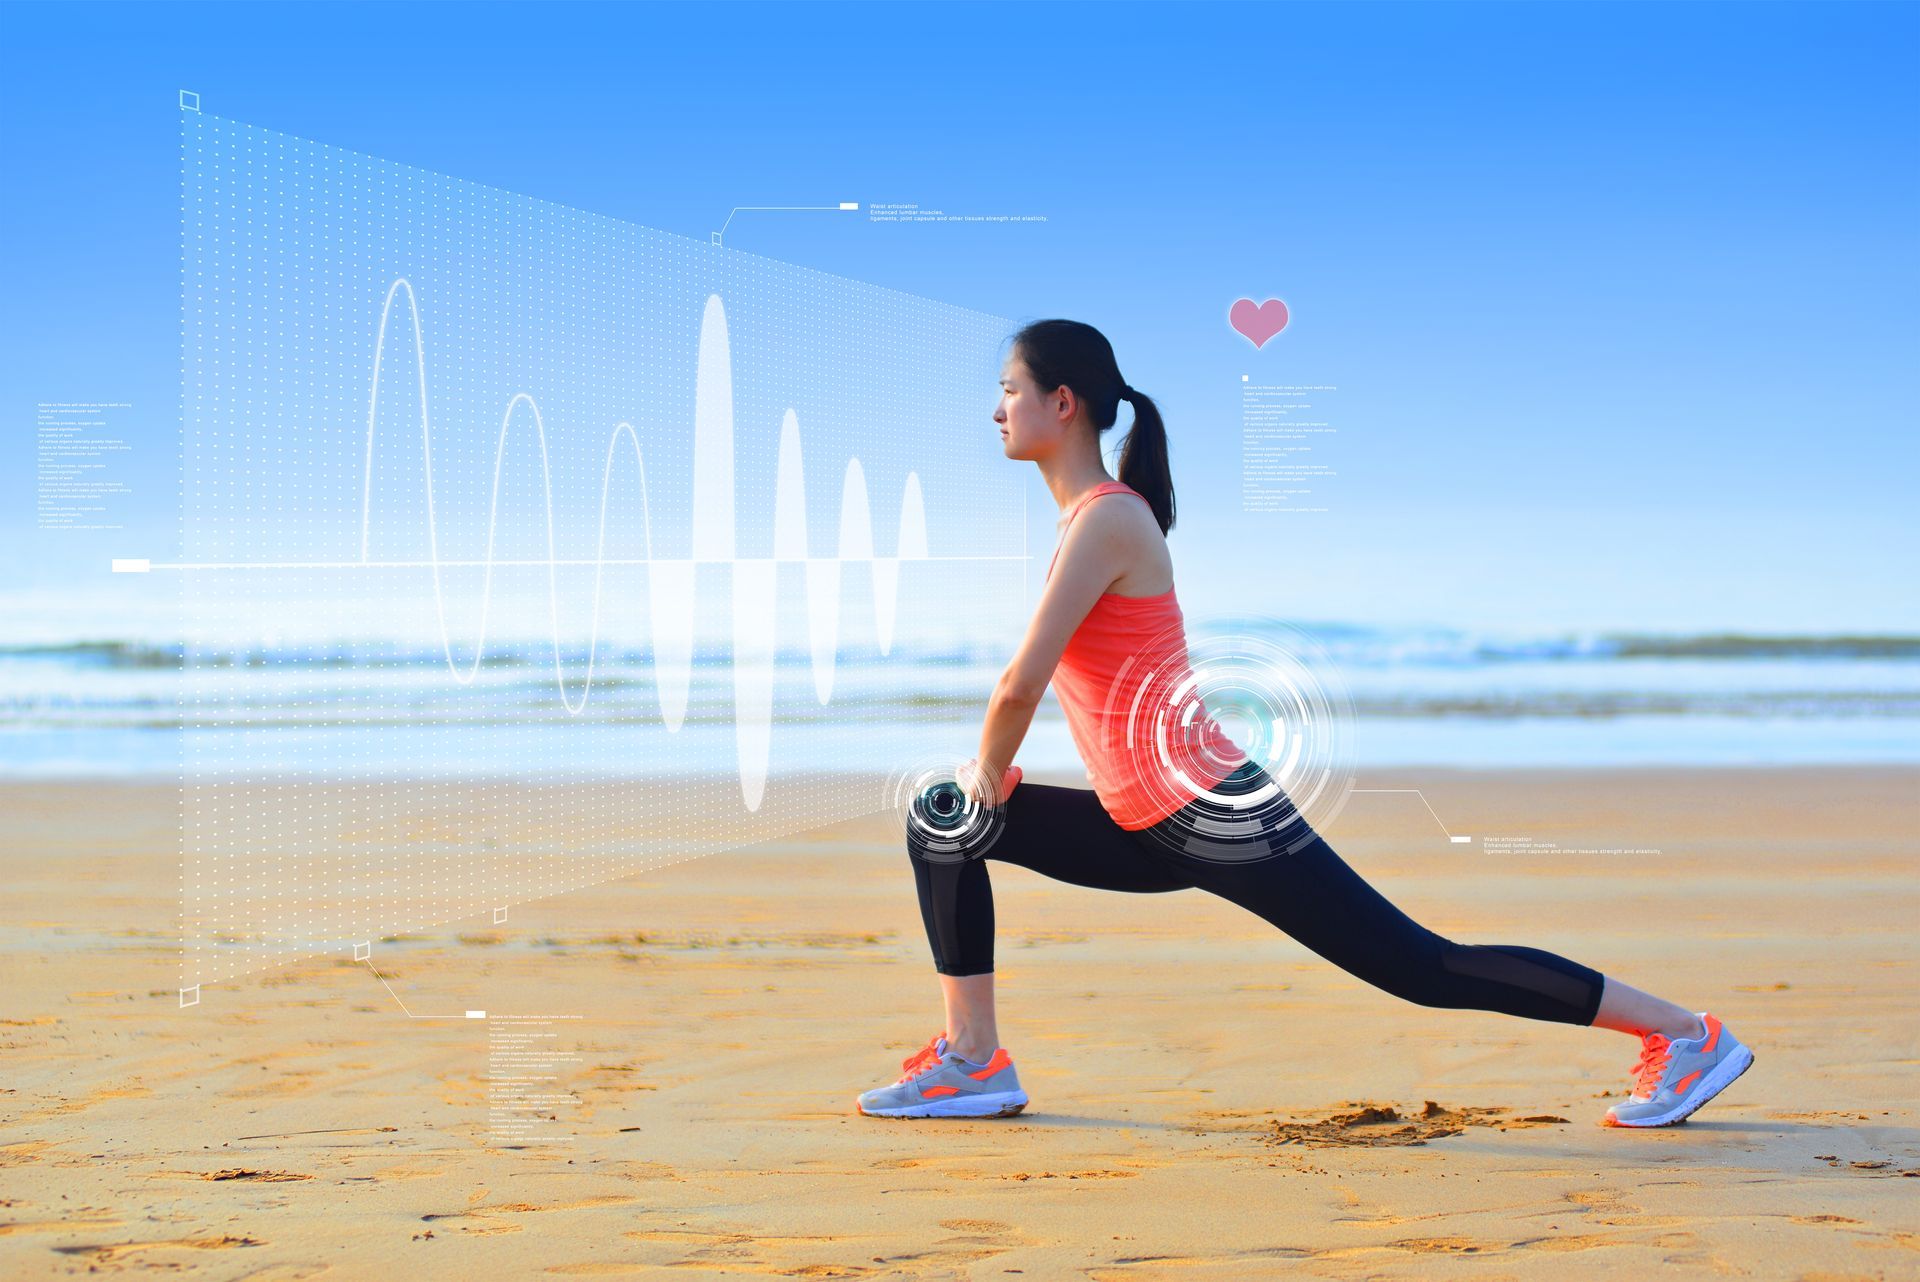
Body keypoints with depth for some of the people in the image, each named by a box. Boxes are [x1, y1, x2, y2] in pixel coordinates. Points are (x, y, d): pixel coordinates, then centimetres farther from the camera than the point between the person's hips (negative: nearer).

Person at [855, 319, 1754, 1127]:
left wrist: (988, 774, -6)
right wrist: (987, 777, 18)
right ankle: (972, 1062, 11)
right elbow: (1039, 681, 25)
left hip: (1218, 821, -10)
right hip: (1149, 831, 10)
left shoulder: (1108, 520, -17)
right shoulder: (1087, 514, 12)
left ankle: (1685, 1034, 2)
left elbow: (1022, 681, -23)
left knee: (1426, 970, -6)